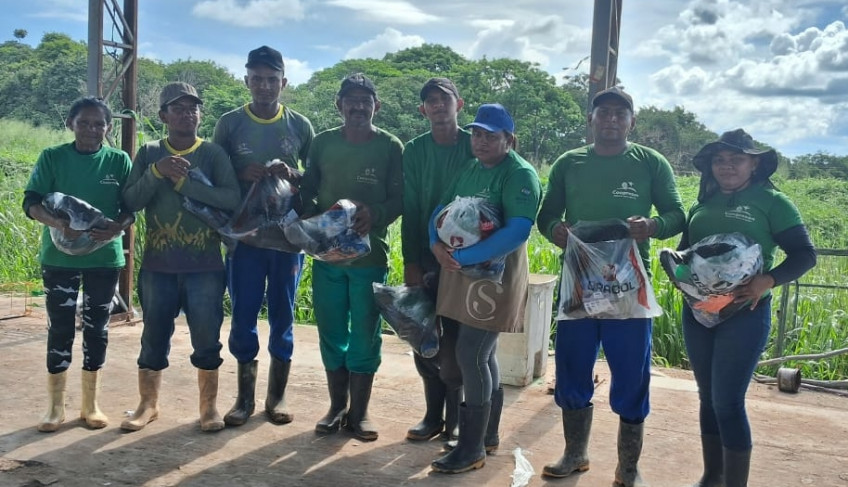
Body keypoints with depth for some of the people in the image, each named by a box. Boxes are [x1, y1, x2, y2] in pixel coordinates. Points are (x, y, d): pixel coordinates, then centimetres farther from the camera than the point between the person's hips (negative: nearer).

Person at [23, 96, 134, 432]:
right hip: (60, 256, -1)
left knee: (97, 329, 8)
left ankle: (90, 404, 21)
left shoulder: (119, 161, 0)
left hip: (105, 257, 1)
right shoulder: (52, 158, -1)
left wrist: (116, 228, -23)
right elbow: (31, 203, -6)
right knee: (60, 329, 4)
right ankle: (55, 407, 18)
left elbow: (131, 207, -1)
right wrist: (59, 223, -26)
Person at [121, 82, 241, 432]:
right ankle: (148, 404, 23)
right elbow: (130, 202, -4)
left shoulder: (214, 154, 0)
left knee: (206, 338, 4)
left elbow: (232, 200, -14)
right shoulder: (149, 154, 5)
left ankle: (208, 406, 18)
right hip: (158, 265, 1)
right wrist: (157, 172, -19)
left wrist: (183, 181, -18)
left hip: (205, 265, -1)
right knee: (154, 337, 9)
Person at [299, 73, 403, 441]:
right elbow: (306, 191, 7)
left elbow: (399, 199, -3)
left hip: (370, 255, -2)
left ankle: (359, 412, 17)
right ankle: (337, 407, 24)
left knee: (364, 336, 4)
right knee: (331, 333, 10)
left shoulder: (391, 147, -2)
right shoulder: (322, 143, 5)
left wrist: (374, 214, -22)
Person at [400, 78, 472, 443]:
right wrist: (410, 262, -4)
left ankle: (456, 420, 14)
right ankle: (433, 415, 21)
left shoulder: (475, 147, -1)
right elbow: (410, 210, 2)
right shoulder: (415, 150, 4)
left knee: (454, 344, -1)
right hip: (425, 258, 3)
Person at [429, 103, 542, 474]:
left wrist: (463, 256, -26)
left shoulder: (520, 175, -14)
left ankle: (472, 447, 3)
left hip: (495, 275, -8)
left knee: (471, 356, -8)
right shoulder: (469, 169, 12)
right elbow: (442, 209, 11)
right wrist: (437, 244, -11)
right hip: (462, 274, 8)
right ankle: (486, 432, 29)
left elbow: (517, 232, -25)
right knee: (482, 355, 16)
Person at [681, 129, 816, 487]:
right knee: (708, 397, 14)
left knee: (728, 402, -7)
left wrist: (768, 281, -25)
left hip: (744, 315, -6)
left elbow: (805, 254, -8)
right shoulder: (703, 203, 10)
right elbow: (684, 249, 19)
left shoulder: (771, 202, -5)